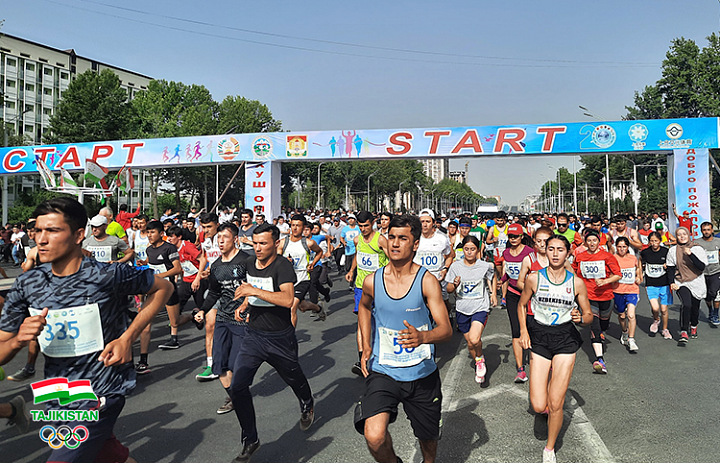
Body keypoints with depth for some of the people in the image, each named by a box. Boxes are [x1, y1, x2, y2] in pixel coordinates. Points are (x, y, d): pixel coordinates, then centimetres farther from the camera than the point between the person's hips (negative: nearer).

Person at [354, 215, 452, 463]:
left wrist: (422, 337, -37)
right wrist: (366, 347, 8)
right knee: (374, 437, -20)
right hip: (383, 371, 0)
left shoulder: (426, 281, -12)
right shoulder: (372, 281, -5)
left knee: (428, 437, 18)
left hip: (422, 374, 0)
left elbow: (446, 328, -15)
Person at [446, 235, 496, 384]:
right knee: (469, 343, 12)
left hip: (480, 307, -2)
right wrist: (455, 284, -19)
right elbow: (449, 289, 2)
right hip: (462, 309, 3)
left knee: (475, 339, -23)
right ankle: (478, 365, 40)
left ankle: (480, 358, 9)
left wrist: (493, 293, 7)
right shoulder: (455, 266, -2)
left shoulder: (486, 266, -4)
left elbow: (493, 277, 18)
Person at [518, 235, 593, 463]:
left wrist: (581, 318, -16)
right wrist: (523, 331, 0)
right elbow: (522, 305, 11)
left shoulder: (576, 282, -2)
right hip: (539, 337, 0)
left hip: (565, 338, 0)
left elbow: (589, 315, 7)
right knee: (538, 406, -5)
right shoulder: (534, 278, -3)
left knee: (555, 404, -1)